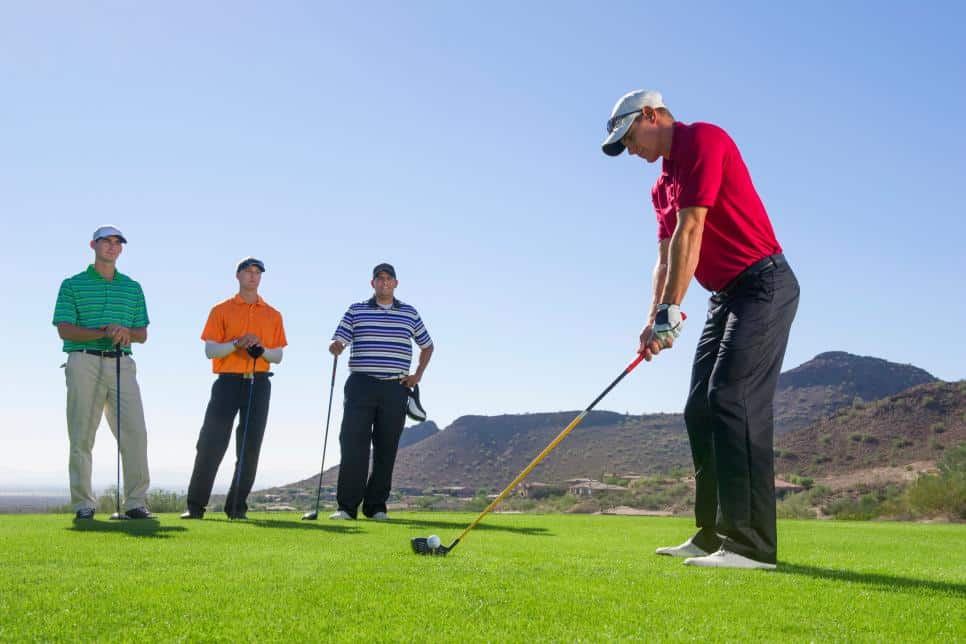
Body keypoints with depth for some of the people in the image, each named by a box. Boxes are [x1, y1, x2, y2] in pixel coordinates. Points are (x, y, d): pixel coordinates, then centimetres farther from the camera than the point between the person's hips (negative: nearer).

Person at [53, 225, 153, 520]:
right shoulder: (72, 285, 8)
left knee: (135, 431, -7)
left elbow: (142, 334, 15)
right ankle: (83, 504, 5)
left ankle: (135, 502, -3)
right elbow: (65, 330, -2)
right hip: (84, 363, -2)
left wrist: (126, 332, -8)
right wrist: (103, 333, -15)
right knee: (81, 435, -2)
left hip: (122, 364, 3)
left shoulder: (133, 287, 17)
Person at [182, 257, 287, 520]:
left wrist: (262, 350, -9)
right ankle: (195, 506, -3)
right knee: (211, 443, -8)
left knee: (250, 448, 0)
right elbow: (210, 350, 1)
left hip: (258, 383, 2)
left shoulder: (273, 315, 14)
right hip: (228, 380, -2)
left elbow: (278, 356, 12)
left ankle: (237, 506, 7)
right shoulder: (221, 310, 8)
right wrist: (237, 344, -15)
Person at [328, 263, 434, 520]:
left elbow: (427, 346, 24)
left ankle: (376, 506, 9)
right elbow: (338, 342, 2)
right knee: (353, 445, -8)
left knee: (386, 448, 2)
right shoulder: (356, 311, 10)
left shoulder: (410, 313, 13)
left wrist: (418, 375, 13)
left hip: (395, 388, 2)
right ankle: (347, 506, -5)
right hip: (361, 385, -1)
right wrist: (335, 348, -22)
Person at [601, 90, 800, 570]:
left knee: (733, 400, -18)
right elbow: (667, 257, 16)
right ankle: (714, 535, 13)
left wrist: (670, 311, -21)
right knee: (700, 410, 7)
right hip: (727, 295, 10)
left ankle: (752, 543, -16)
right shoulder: (663, 186, 19)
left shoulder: (702, 139, -10)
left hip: (763, 284, -10)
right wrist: (654, 320, 1)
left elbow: (690, 232, -18)